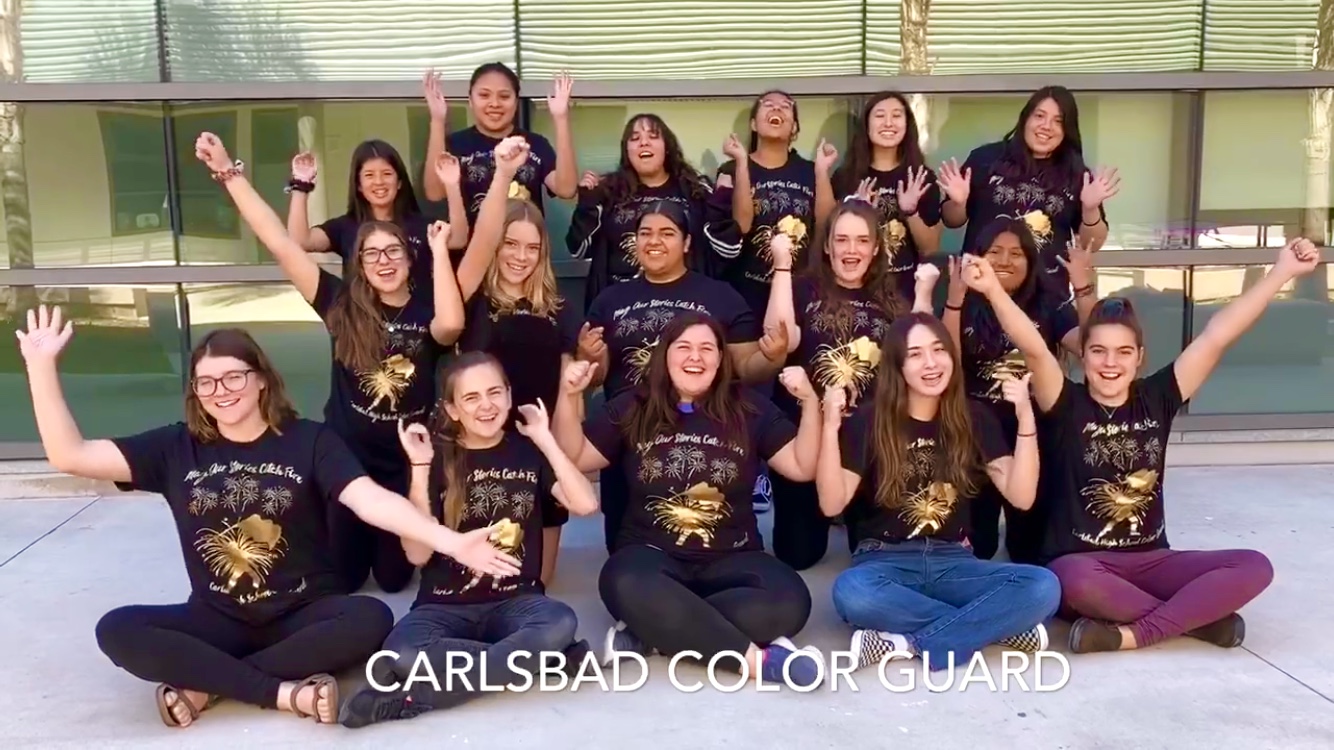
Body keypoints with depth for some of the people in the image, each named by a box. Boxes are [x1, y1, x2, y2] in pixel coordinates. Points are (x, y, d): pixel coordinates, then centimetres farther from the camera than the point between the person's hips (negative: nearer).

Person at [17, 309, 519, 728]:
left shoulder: (309, 441, -7)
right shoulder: (177, 448, 2)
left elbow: (371, 500, -20)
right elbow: (69, 456, -1)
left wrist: (450, 542, -36)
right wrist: (42, 364, -9)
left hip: (304, 614, -2)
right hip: (219, 620, 2)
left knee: (370, 619, -32)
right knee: (117, 631, -24)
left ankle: (205, 682, -21)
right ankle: (285, 693, -25)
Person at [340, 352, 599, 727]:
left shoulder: (527, 450, 5)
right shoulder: (437, 456, 1)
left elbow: (585, 504, -11)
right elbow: (418, 553, -9)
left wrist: (545, 439, -10)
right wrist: (420, 469, -15)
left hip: (516, 602, 2)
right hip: (446, 606, -1)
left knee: (561, 623, -34)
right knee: (402, 652, -35)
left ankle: (415, 695, -27)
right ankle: (534, 659, -21)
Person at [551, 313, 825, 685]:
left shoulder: (749, 409, 7)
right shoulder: (632, 409, 8)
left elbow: (803, 467, 3)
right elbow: (573, 459, 6)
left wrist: (809, 402, -10)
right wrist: (569, 397, -8)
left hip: (731, 559, 1)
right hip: (651, 554, -1)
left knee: (789, 601, -31)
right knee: (629, 585, -39)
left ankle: (649, 633, -25)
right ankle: (755, 657, -31)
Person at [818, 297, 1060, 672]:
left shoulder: (973, 418, 6)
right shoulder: (869, 420, -3)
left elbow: (1021, 496, -3)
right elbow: (832, 504, -11)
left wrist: (1025, 419, -13)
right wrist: (831, 427, -22)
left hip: (952, 562, 3)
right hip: (886, 562, -3)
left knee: (1043, 586, -25)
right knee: (851, 591, -39)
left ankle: (905, 642, -24)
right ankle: (996, 624, -23)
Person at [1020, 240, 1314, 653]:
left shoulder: (1156, 398, 4)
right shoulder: (1066, 405, -7)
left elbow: (1215, 337, -2)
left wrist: (1283, 271, -2)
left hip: (1150, 560, 5)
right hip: (1080, 561, -4)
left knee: (1255, 567, -17)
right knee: (1077, 582, -40)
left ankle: (1128, 634, -23)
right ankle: (1196, 616, -17)